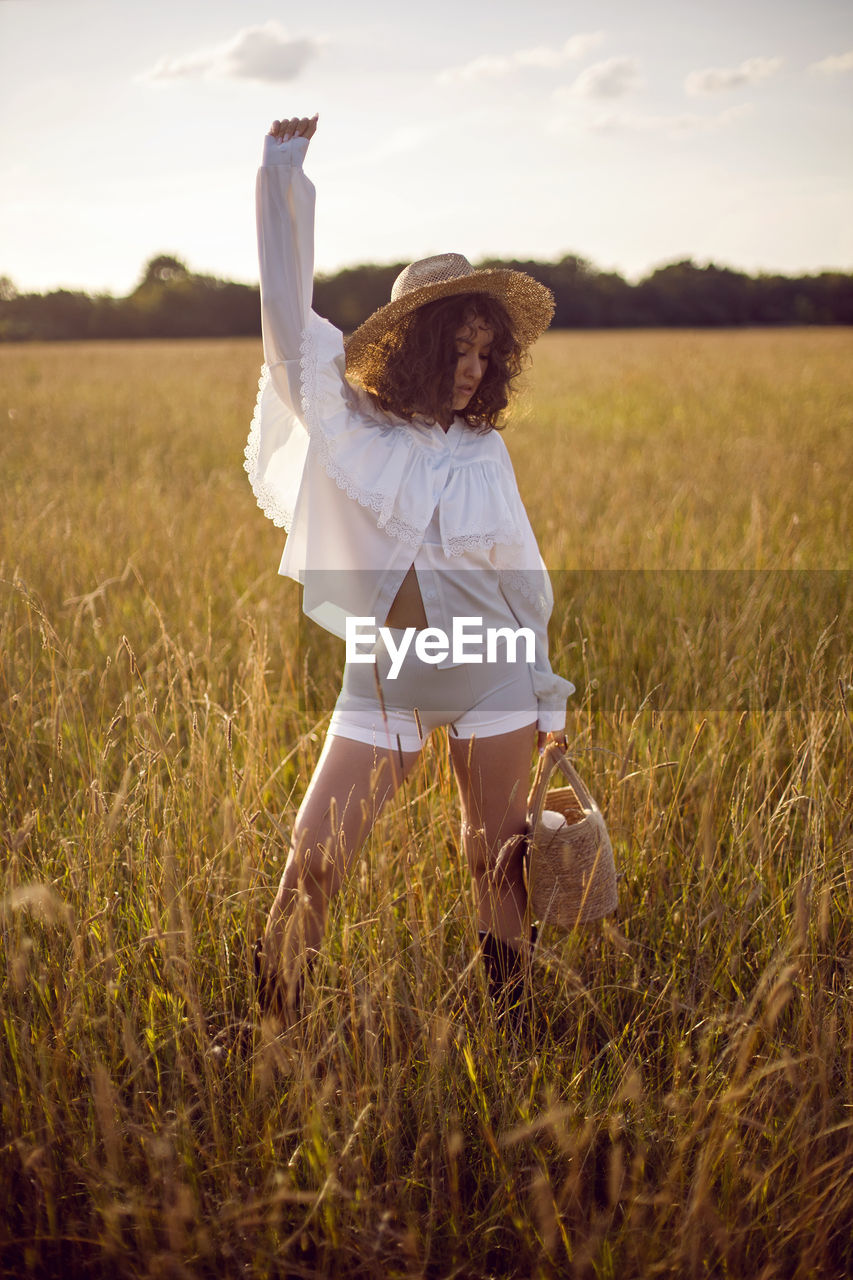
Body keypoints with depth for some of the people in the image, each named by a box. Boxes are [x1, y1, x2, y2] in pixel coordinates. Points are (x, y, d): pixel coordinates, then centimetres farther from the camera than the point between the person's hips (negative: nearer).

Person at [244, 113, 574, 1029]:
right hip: (381, 678, -1)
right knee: (312, 860, -5)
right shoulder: (345, 428, -3)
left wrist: (546, 696, 13)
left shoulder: (483, 452, 3)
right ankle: (274, 1024, 13)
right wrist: (283, 181, -13)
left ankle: (510, 1015, 28)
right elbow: (289, 318, -10)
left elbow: (522, 571, 11)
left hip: (490, 674, 2)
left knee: (497, 862, 10)